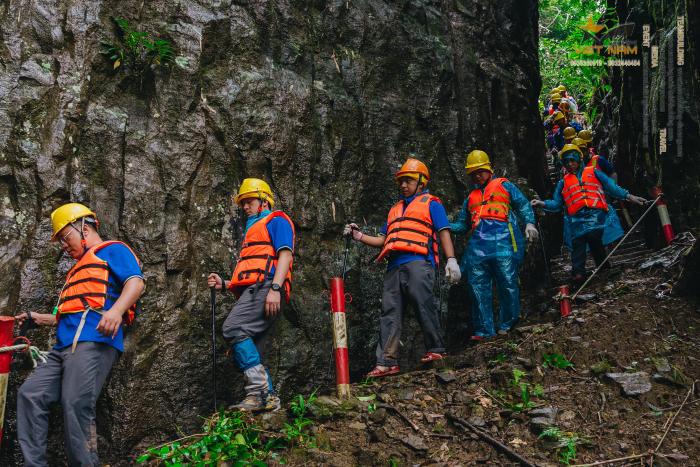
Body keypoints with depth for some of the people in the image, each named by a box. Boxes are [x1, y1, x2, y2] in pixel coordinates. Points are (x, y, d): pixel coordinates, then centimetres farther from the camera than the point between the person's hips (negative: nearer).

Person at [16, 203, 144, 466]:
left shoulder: (112, 250, 8)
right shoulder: (80, 268, 36)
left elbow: (135, 282, -11)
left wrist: (116, 309, -28)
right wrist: (42, 319, 29)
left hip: (93, 341, -10)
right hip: (64, 346, 10)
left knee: (76, 405, -21)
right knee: (29, 395, -3)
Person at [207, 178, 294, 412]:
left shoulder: (276, 221, 9)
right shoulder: (252, 231, 37)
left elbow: (285, 254, -8)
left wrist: (275, 288, -21)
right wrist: (224, 284, 19)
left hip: (265, 287, -10)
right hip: (253, 290, 10)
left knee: (233, 328, -26)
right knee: (251, 354, 1)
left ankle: (258, 390, -30)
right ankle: (269, 399, -2)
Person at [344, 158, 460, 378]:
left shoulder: (430, 203, 15)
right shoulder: (395, 209, 33)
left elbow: (443, 232, 4)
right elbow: (383, 240, 30)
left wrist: (451, 260, -9)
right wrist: (359, 235, 19)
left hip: (418, 261, -5)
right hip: (394, 266, 6)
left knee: (423, 304, -17)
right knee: (389, 312, -4)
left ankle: (436, 349, -7)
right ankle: (387, 362, -8)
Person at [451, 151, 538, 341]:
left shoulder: (503, 186, 18)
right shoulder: (471, 198, 31)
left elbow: (523, 205, 8)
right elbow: (462, 225, 32)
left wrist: (529, 223, -9)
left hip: (503, 240, -4)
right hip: (478, 245, 5)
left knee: (507, 283, -8)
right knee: (479, 287, -3)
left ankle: (508, 324, 4)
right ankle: (484, 329, 0)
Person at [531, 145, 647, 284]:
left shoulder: (593, 172, 22)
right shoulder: (563, 182, 26)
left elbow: (612, 187, 20)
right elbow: (557, 203, 21)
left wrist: (629, 196, 11)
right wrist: (543, 204, 4)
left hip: (595, 214, -2)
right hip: (576, 218, 2)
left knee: (593, 235, -22)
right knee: (577, 243, -12)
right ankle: (578, 273, -15)